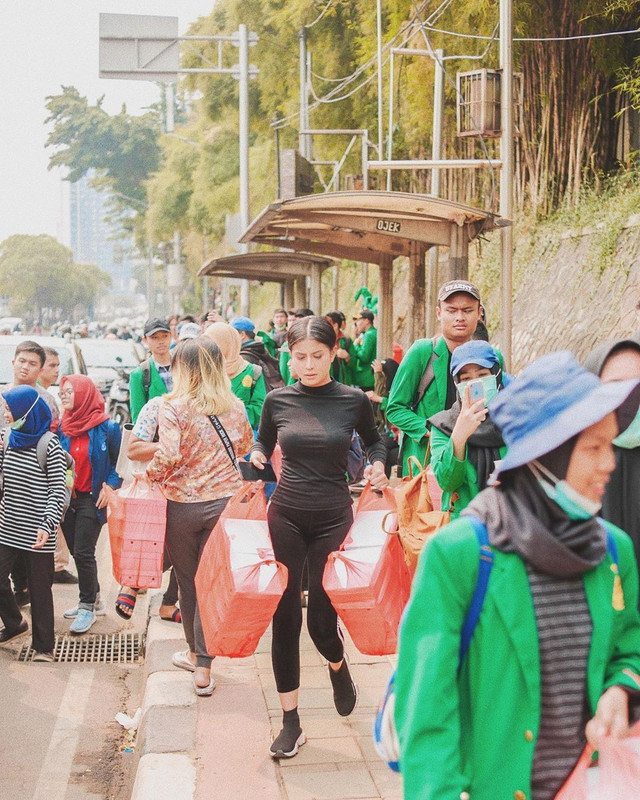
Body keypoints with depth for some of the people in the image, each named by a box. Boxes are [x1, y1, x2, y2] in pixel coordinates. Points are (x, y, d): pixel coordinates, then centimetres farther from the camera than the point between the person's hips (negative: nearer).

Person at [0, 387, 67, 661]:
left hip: (36, 532, -5)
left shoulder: (49, 446, -11)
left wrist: (47, 525, -23)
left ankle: (43, 645, 16)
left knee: (39, 589, 3)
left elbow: (58, 491, -12)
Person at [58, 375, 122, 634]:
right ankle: (93, 599, 27)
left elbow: (119, 461, 0)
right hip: (66, 497, 5)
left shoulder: (107, 427, -9)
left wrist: (110, 486, -12)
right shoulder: (62, 428, 4)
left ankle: (88, 607, 7)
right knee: (76, 552, 12)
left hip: (91, 499, -5)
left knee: (83, 553, -7)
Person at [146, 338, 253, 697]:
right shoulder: (235, 407, 1)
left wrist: (150, 476, -2)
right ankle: (203, 668, 6)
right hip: (225, 502, 2)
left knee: (188, 579, 16)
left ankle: (196, 653, 32)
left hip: (183, 504, -2)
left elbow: (168, 456, -21)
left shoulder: (174, 407, -12)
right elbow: (245, 447, 17)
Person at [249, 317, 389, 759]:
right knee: (285, 616, 1)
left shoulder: (353, 400, -4)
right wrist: (256, 456, -7)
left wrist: (379, 465, -6)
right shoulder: (278, 400, -1)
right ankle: (291, 722, 12)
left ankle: (339, 667, 38)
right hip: (286, 515, 1)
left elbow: (375, 440, 14)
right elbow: (263, 443, 15)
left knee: (321, 618, 0)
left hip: (333, 517, -1)